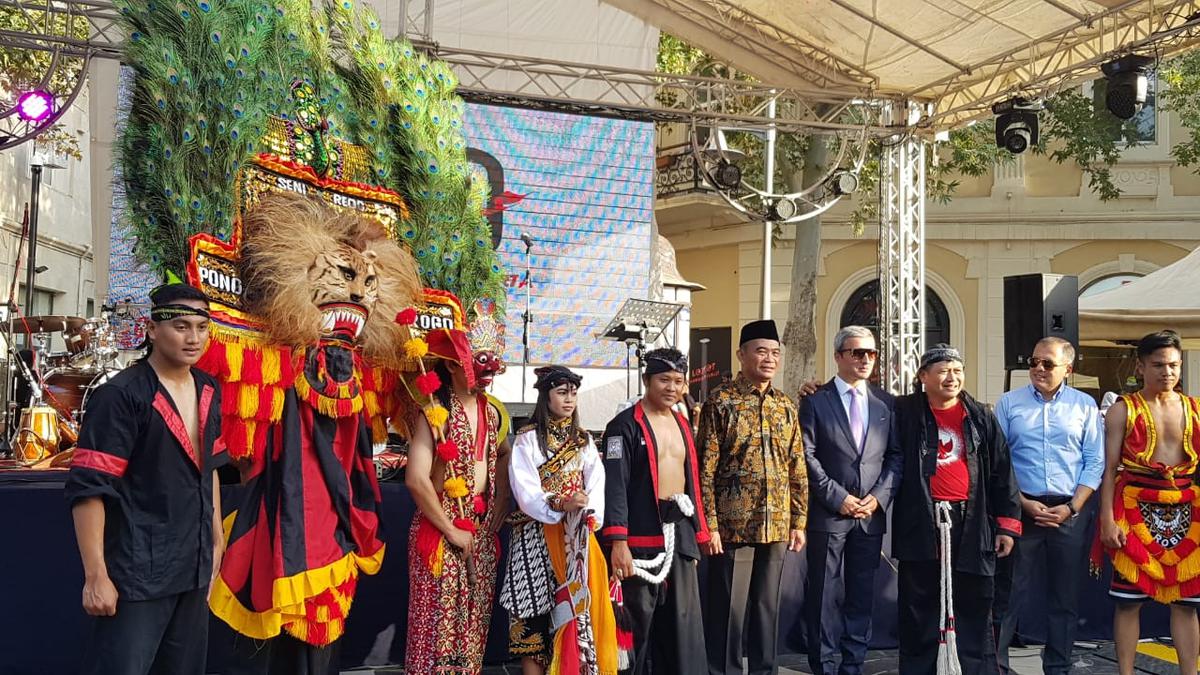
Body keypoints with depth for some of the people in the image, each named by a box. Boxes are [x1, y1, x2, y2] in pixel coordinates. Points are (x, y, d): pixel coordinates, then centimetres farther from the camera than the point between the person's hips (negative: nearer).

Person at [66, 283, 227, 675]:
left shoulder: (208, 392, 8)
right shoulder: (121, 395, -14)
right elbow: (88, 489, -17)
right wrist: (96, 576, -20)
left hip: (194, 568, 7)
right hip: (137, 574, -7)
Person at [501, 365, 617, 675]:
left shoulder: (584, 440, 13)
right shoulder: (528, 439, 0)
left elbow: (597, 484, 1)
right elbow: (525, 489, -11)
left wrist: (588, 512, -18)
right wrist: (560, 505, -26)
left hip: (577, 536, 4)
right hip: (537, 536, -4)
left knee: (577, 608, 3)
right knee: (536, 613, -5)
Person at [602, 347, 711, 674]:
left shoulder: (682, 424, 14)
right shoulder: (625, 425, -8)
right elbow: (615, 484, -15)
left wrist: (698, 535, 16)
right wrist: (618, 541, -22)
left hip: (680, 535, 7)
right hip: (642, 536, -6)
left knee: (684, 624, 9)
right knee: (638, 624, 1)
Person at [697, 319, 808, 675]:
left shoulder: (785, 405, 10)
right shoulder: (720, 401, -6)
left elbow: (798, 469, 13)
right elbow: (706, 469, -9)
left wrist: (799, 521, 8)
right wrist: (709, 525, -13)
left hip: (777, 526, 5)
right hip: (733, 524, -5)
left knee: (768, 605, 14)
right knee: (728, 607, 2)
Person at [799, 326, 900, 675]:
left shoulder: (886, 403, 10)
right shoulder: (815, 400, 0)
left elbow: (896, 455, 9)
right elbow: (807, 456, -6)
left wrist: (880, 496, -5)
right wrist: (837, 497, -11)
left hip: (872, 513, 3)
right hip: (828, 514, -3)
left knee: (862, 595, 9)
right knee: (825, 596, 2)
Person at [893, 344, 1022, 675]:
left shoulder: (981, 417, 8)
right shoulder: (904, 412, 2)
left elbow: (1002, 471, 8)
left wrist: (1007, 522, 4)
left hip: (972, 524, 1)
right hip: (920, 524, -1)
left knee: (975, 608, 7)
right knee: (919, 609, 7)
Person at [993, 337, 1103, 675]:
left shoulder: (1085, 405, 6)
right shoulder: (1009, 403, 3)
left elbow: (1094, 462, 3)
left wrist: (1071, 507, -7)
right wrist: (1024, 504, -9)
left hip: (1069, 514, 2)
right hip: (1020, 509, -1)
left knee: (1065, 597, 10)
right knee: (1007, 593, 0)